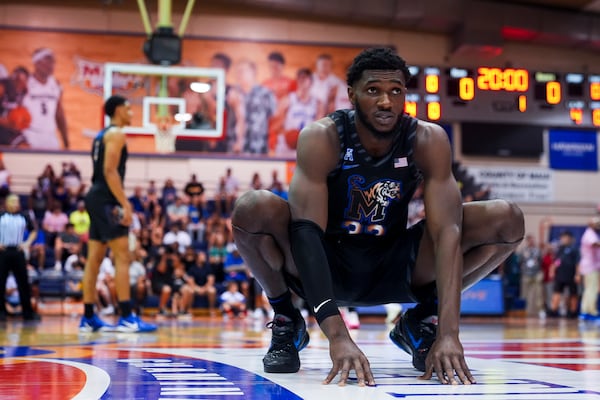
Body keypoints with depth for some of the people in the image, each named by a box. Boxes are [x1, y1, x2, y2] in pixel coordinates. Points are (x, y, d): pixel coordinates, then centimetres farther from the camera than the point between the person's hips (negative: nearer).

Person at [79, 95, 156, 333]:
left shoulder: (102, 135, 22)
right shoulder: (116, 133, -8)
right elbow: (110, 171, -19)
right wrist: (125, 204, -21)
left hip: (96, 197, 10)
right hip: (106, 199, -10)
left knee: (94, 259, 9)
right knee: (122, 257, -11)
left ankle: (88, 318, 13)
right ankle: (127, 318, -14)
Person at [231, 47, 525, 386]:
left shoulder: (429, 140, -16)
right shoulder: (321, 139, -22)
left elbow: (447, 230, -25)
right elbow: (306, 231, -32)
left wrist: (448, 333, -39)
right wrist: (337, 336, -45)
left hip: (394, 268, 2)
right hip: (327, 265, -2)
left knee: (507, 220, -19)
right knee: (254, 209, -33)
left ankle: (421, 321, 3)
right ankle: (286, 322, -4)